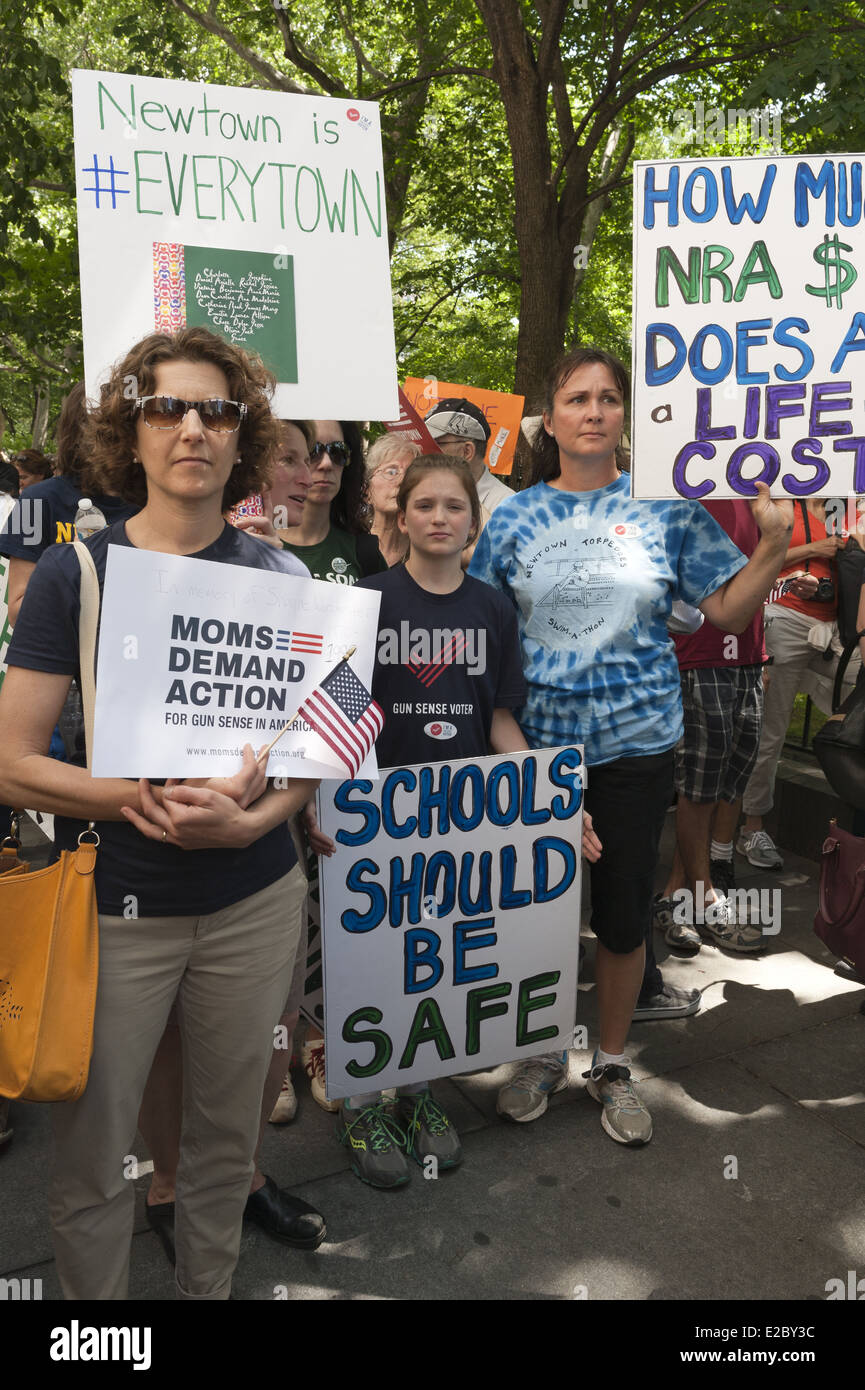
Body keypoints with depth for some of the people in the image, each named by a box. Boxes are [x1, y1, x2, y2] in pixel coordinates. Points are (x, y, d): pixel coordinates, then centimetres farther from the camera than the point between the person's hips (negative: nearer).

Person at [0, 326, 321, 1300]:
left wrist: (249, 818, -14)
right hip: (113, 909, -2)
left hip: (253, 902, 2)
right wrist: (151, 799, -20)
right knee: (90, 1163, 9)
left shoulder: (279, 578, 2)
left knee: (226, 1138, 17)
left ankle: (210, 1289, 42)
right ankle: (94, 1297, 37)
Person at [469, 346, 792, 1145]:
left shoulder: (665, 508, 0)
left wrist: (774, 544, -15)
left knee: (625, 912, 9)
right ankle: (545, 1056, 34)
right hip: (537, 744, 1)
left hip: (636, 742, 0)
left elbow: (729, 610, 0)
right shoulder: (514, 518, 2)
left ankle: (612, 1064, 32)